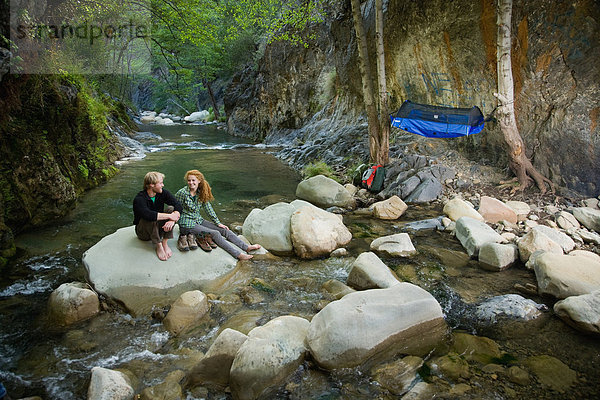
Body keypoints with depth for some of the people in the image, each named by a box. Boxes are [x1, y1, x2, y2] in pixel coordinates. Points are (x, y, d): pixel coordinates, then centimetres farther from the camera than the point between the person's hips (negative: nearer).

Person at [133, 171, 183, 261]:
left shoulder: (163, 193, -9)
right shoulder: (139, 199, -24)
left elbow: (178, 205, -20)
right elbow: (148, 215, -43)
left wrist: (173, 220, -38)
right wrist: (169, 216, -38)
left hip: (158, 228, 5)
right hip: (143, 232, -5)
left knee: (171, 209, -20)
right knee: (151, 219, -36)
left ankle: (165, 243, -19)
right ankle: (159, 246, -22)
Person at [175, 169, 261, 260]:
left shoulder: (201, 193, 4)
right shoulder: (182, 193, -14)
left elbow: (208, 208, 7)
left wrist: (218, 223, 4)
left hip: (199, 221, 7)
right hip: (187, 225, -7)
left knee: (224, 230, -5)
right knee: (215, 234, -22)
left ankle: (247, 247, -2)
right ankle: (238, 254, -26)